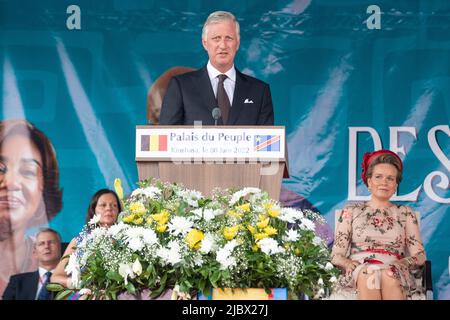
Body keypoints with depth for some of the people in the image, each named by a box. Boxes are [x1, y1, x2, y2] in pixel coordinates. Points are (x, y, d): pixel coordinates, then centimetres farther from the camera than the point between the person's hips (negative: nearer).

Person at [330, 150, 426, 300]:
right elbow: (336, 255, 11)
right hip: (358, 274, 0)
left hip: (396, 275, 1)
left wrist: (403, 263, -11)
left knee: (388, 274, -37)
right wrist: (348, 263, -13)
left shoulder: (405, 213, 20)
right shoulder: (351, 211, 17)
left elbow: (420, 255, 11)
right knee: (368, 273, -38)